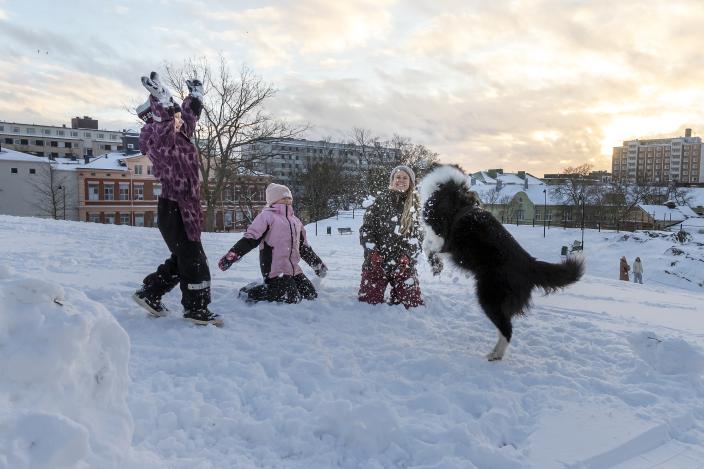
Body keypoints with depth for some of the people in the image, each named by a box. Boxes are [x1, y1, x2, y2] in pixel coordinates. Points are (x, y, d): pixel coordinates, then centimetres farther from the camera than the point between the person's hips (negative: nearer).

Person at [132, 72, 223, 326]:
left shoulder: (178, 136, 14)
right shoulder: (158, 139, -11)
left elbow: (190, 116, 32)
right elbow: (164, 124, -34)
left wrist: (195, 95, 42)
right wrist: (160, 97, -45)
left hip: (185, 209, 10)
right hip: (174, 209, -10)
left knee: (182, 259, 17)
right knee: (193, 260, -4)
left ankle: (149, 293, 28)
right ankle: (196, 308, 9)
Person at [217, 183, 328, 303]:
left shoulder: (295, 220, 19)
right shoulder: (267, 216, -3)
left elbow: (304, 247, 27)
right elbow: (250, 239, -11)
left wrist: (317, 264, 28)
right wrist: (232, 255, -23)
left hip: (293, 269, 8)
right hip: (275, 269, -8)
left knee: (311, 295, 5)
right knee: (291, 299, -18)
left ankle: (270, 288, 17)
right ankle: (250, 293, 0)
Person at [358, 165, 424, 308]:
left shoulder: (415, 205, 6)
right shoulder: (381, 199, 3)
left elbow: (418, 234, 4)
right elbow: (366, 227, 1)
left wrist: (408, 255, -10)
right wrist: (372, 252, -10)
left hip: (403, 263, 1)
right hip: (376, 260, -1)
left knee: (412, 302, -2)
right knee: (370, 300, -2)